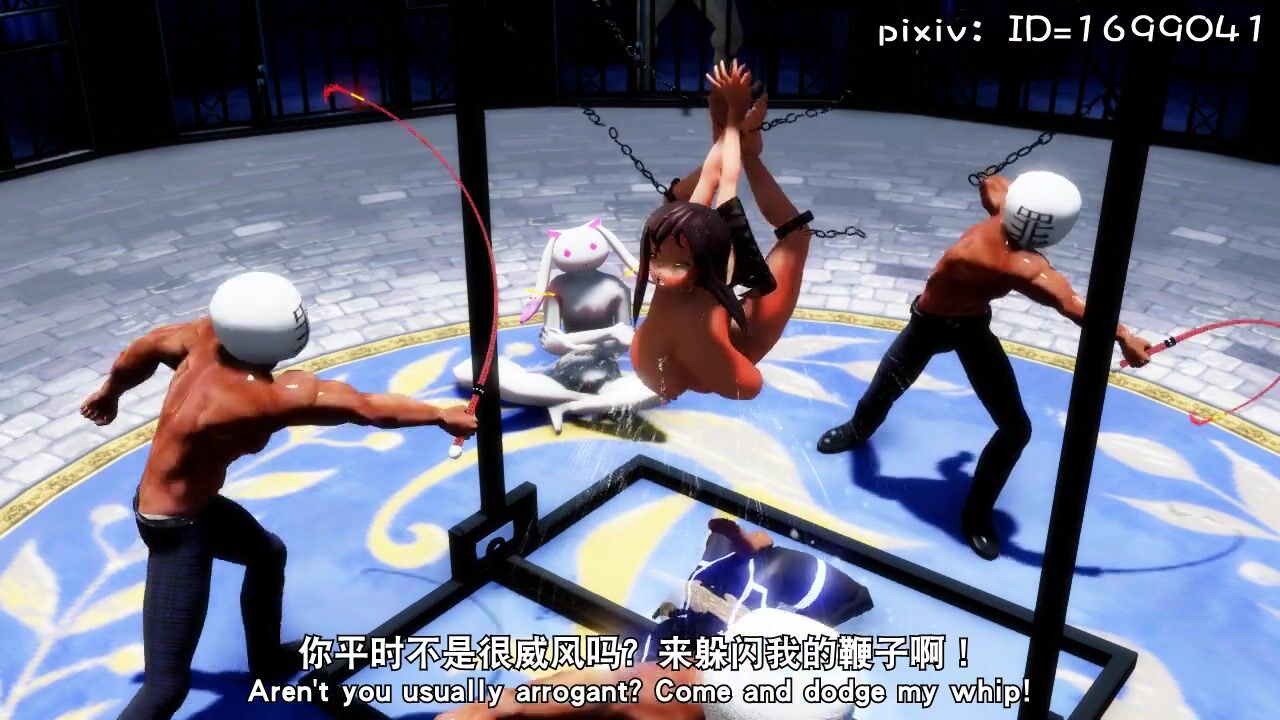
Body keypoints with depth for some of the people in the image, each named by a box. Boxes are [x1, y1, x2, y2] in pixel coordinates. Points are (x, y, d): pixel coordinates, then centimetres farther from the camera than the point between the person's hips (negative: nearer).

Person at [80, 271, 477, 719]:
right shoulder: (256, 397, -36)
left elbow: (145, 348, 6)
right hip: (176, 528, -10)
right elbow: (367, 407, -28)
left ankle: (267, 662, 55)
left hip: (196, 503, 10)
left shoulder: (208, 336, -14)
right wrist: (442, 416, -15)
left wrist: (109, 393, 26)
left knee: (268, 554, 33)